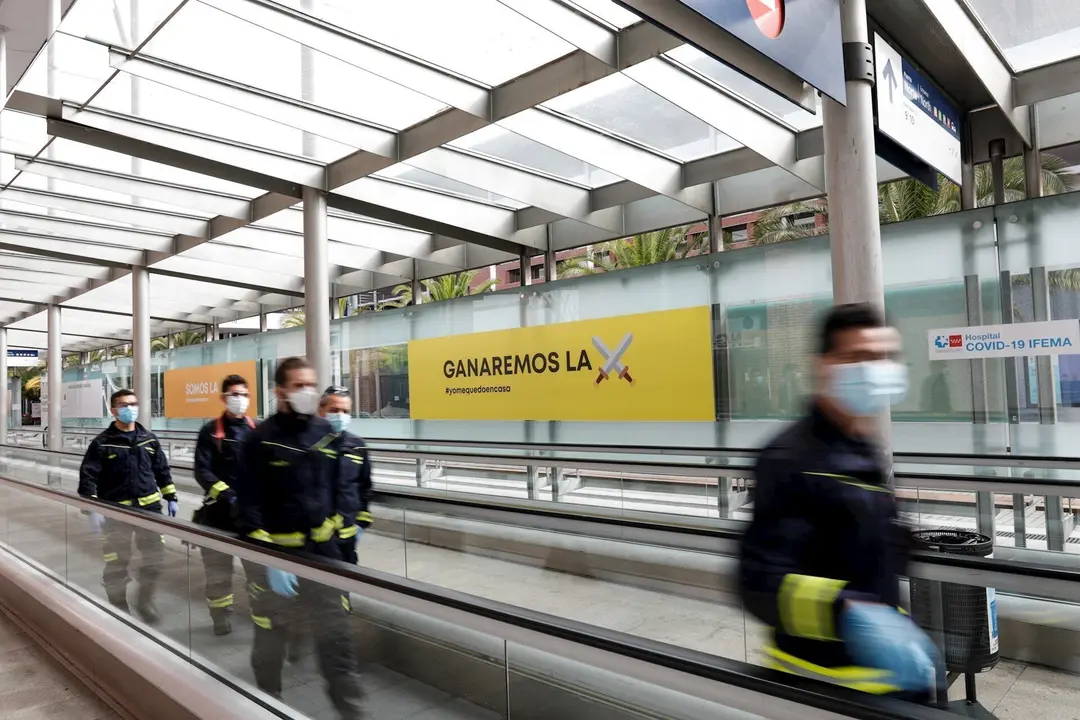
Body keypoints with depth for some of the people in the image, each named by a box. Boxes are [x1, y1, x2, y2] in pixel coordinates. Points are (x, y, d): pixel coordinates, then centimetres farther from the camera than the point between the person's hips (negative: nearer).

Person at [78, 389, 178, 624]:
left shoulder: (149, 439, 7)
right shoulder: (102, 443, -6)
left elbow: (162, 470, 14)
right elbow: (88, 476, -8)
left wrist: (171, 498, 12)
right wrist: (92, 509, -16)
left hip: (149, 508, 3)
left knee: (155, 558, 6)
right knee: (117, 563, 5)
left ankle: (145, 601, 27)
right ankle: (119, 608, 23)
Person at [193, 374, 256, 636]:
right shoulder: (211, 431, -3)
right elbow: (202, 471, -9)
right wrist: (226, 493, -21)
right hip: (220, 508, -1)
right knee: (218, 565, 7)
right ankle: (221, 615, 23)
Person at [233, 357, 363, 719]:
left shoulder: (327, 432, 0)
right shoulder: (261, 440, -14)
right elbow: (249, 506, -15)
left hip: (322, 549, 3)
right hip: (276, 552, -3)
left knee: (335, 634, 5)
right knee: (271, 635, 17)